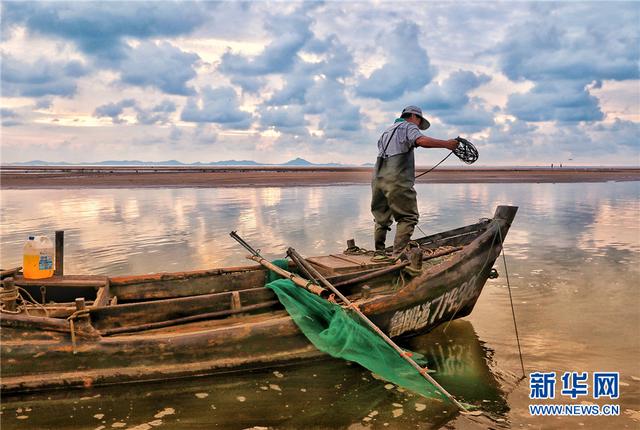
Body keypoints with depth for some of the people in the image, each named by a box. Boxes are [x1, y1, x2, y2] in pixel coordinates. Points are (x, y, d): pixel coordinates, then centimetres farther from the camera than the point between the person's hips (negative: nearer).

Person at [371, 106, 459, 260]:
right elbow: (421, 140, -16)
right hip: (397, 180, -8)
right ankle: (398, 253, -13)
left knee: (382, 218, 17)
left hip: (378, 178, 8)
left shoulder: (387, 130, 30)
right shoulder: (409, 127, 5)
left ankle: (379, 252, 21)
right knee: (408, 217, -4)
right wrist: (446, 144, -17)